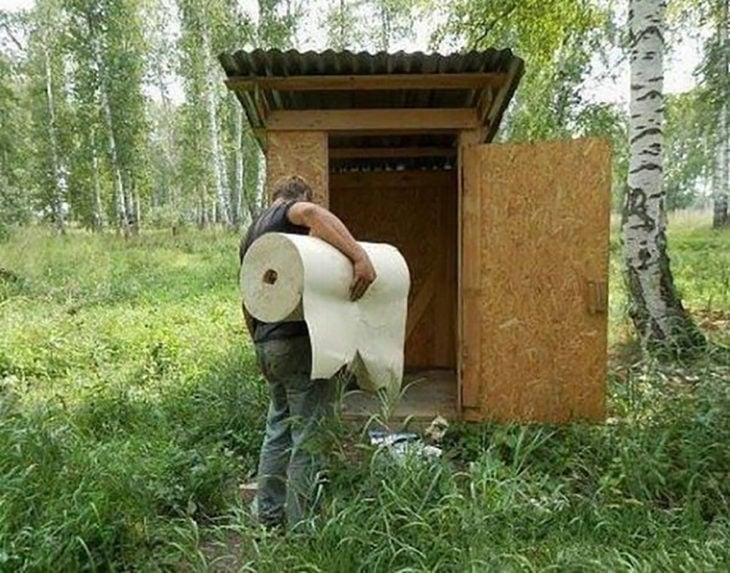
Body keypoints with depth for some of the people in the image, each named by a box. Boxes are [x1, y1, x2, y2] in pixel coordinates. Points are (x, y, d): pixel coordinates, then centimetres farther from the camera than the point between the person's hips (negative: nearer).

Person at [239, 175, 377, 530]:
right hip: (299, 340, -9)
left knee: (279, 428, 19)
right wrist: (360, 256, -33)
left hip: (266, 344, 9)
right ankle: (300, 525, 10)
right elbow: (310, 212, -29)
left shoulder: (251, 235, 22)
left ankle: (267, 516, 30)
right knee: (309, 437, 0)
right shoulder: (287, 213, -2)